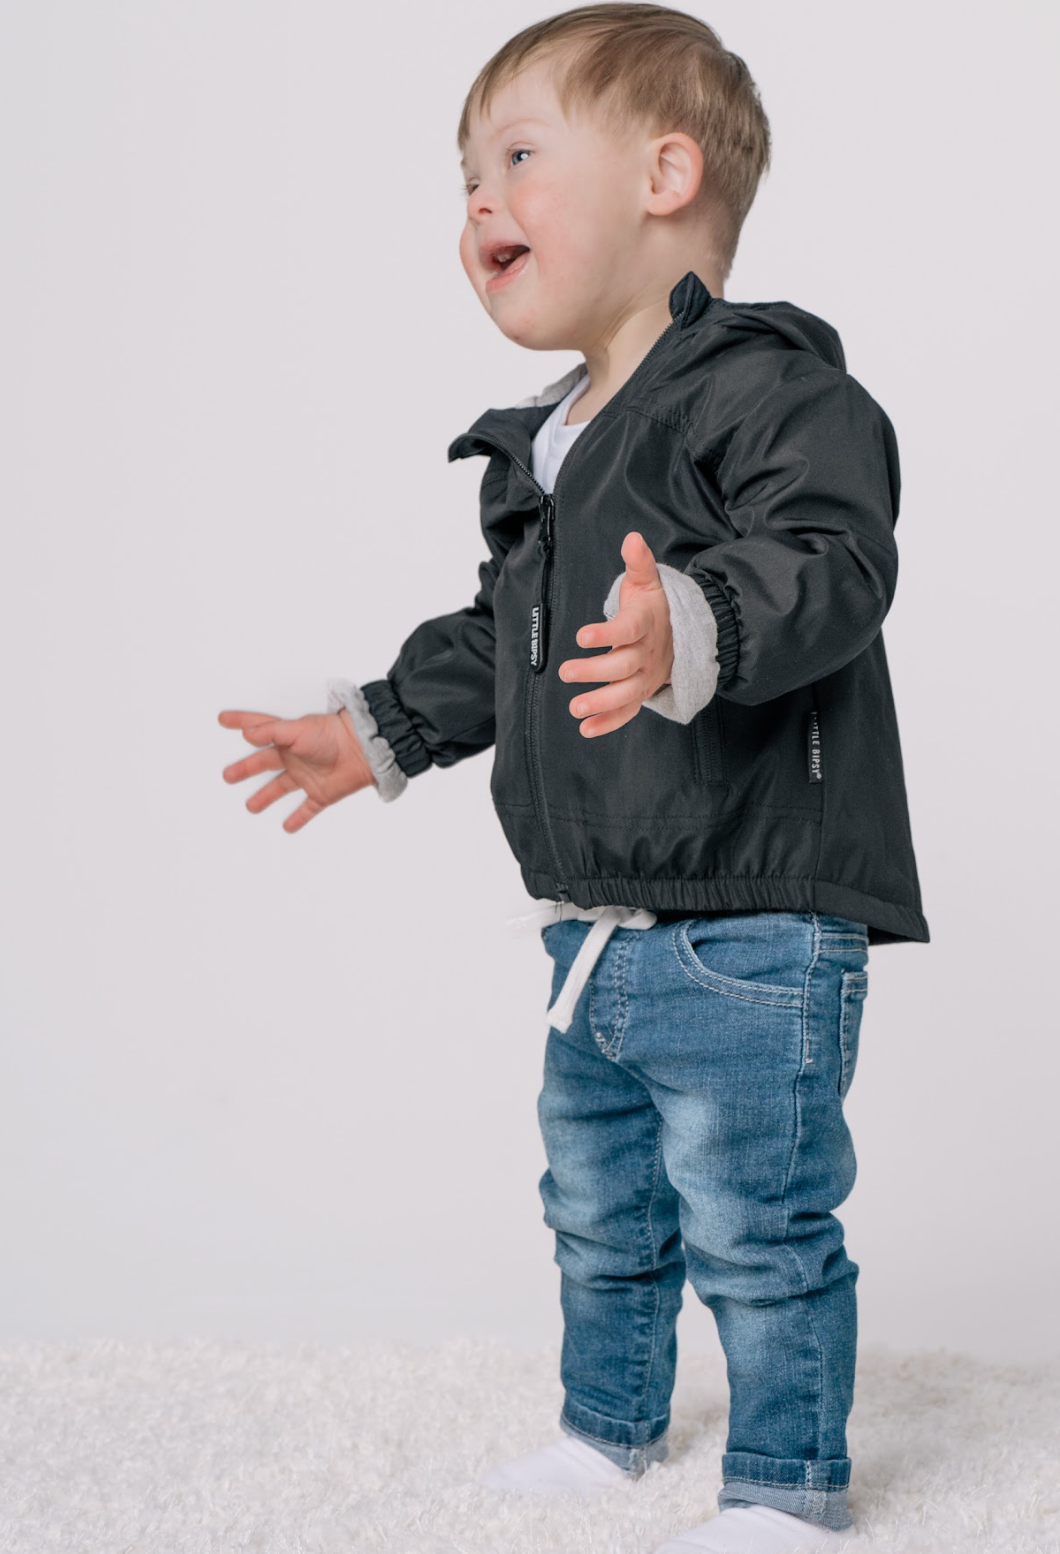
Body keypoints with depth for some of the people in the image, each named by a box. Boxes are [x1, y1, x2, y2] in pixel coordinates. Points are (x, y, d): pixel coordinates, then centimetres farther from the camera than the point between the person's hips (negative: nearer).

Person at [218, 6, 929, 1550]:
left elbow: (828, 569, -30)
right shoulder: (542, 447, 13)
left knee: (757, 1229, 0)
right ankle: (611, 1422, 43)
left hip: (752, 936, -9)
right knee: (600, 1208, 23)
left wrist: (697, 629, -46)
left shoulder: (770, 389, -15)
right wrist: (382, 729, 22)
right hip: (594, 936, 9)